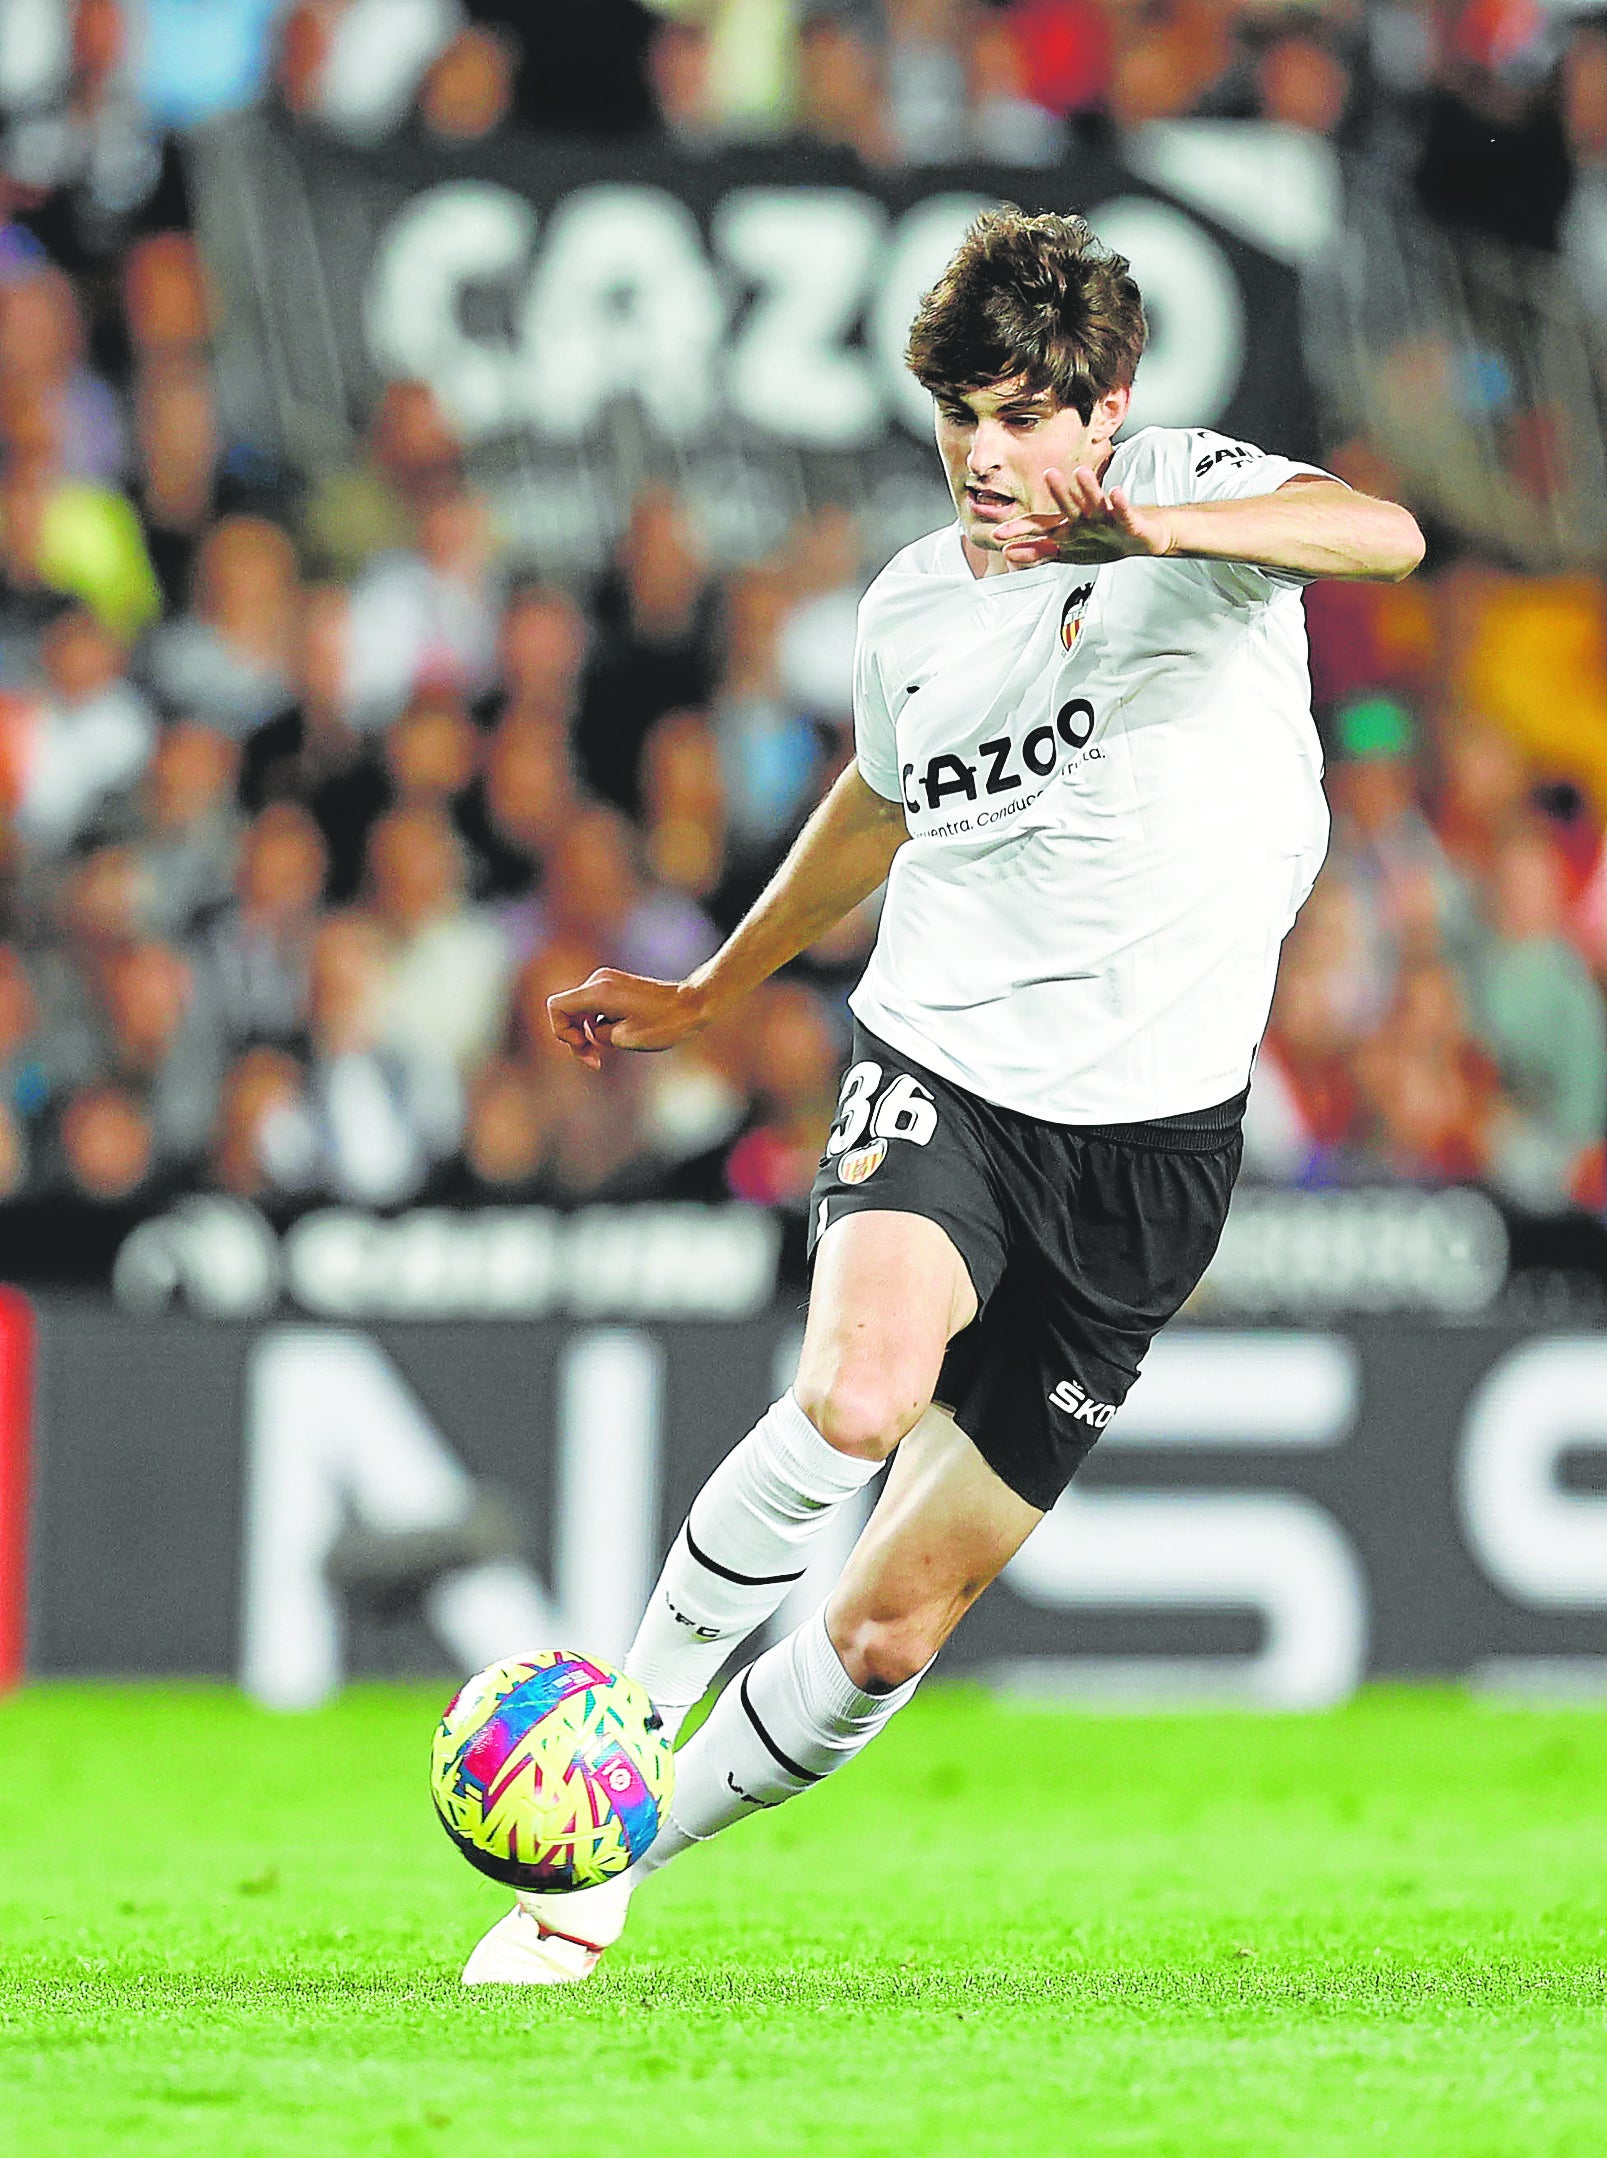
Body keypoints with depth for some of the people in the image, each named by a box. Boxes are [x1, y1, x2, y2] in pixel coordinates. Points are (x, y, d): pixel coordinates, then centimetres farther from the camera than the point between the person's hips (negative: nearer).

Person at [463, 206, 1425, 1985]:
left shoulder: (1193, 499, -5)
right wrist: (714, 989, 38)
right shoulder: (910, 608, 8)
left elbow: (1385, 533, -27)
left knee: (899, 1620, 1)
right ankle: (621, 1730, -15)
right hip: (939, 1063, 2)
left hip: (1149, 1134, -2)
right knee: (856, 1400, -33)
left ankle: (622, 1852, 21)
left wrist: (1147, 531, -42)